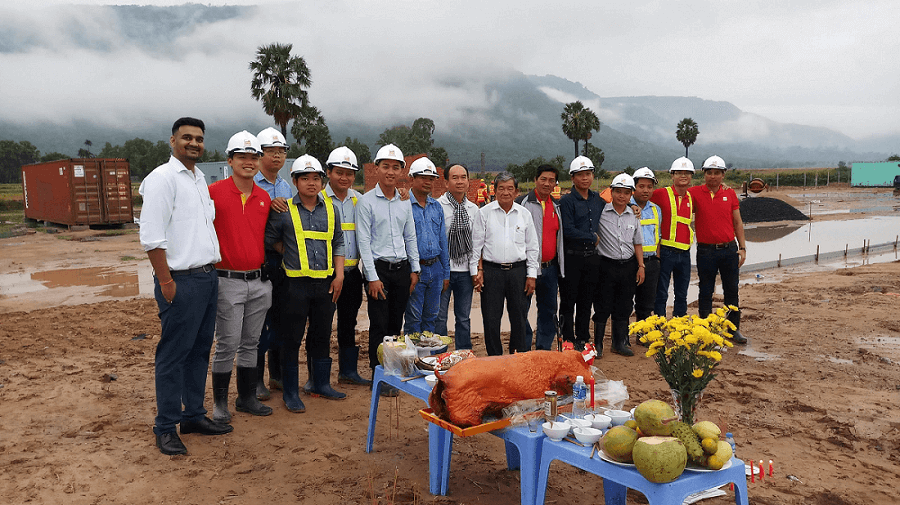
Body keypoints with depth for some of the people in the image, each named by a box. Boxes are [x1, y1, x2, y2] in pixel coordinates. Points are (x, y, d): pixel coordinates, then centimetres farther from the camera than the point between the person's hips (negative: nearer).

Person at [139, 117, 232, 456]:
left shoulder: (199, 178, 16)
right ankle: (165, 428, 10)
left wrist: (212, 269, 16)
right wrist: (166, 282, -17)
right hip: (181, 281, -8)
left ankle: (193, 415, 25)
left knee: (200, 350, 14)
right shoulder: (162, 178, -10)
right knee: (173, 355, -1)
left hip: (208, 276, 8)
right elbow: (151, 237, -15)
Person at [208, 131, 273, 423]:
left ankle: (247, 398, 26)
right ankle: (220, 402, 16)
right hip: (228, 281, -5)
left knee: (251, 343, 14)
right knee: (227, 345, 0)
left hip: (259, 281, 5)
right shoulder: (214, 193, -7)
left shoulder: (265, 198, 10)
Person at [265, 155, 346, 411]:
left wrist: (339, 274, 6)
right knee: (292, 339, 2)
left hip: (326, 283, 4)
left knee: (322, 336, 13)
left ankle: (322, 385, 27)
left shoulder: (331, 209, 10)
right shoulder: (283, 210, -2)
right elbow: (269, 238, 7)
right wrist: (290, 255, 3)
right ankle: (290, 393, 13)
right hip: (296, 283, -3)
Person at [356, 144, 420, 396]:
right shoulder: (366, 201, -5)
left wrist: (414, 269, 10)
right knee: (379, 325, -2)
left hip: (402, 269, 5)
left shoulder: (404, 203, 12)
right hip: (379, 268, -5)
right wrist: (372, 277, -13)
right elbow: (363, 241, -8)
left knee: (396, 323, 10)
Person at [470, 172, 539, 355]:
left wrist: (531, 275, 5)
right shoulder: (484, 213, 2)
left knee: (519, 316, 7)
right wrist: (476, 271, -2)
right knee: (491, 318, 1)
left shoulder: (524, 214, 8)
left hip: (518, 270, 2)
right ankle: (494, 358, 14)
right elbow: (476, 244, 3)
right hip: (491, 271, -2)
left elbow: (532, 247, 10)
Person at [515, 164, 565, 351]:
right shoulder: (522, 203, -4)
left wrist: (561, 268, 17)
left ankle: (544, 350, 22)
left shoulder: (557, 206, 13)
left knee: (548, 310, 11)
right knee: (521, 310, -1)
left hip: (551, 267, 6)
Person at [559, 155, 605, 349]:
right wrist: (593, 237, -7)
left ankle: (583, 340, 22)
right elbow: (568, 231, -15)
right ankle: (568, 341, 11)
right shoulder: (567, 201, -7)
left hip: (592, 257, 5)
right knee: (568, 302, 2)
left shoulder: (598, 199, 12)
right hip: (572, 258, -5)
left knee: (586, 301, 12)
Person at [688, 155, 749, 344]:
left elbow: (738, 223, 10)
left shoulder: (730, 194, 6)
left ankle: (734, 329, 21)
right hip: (706, 250, -2)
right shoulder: (695, 193, -3)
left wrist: (742, 247, 5)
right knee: (706, 292, 6)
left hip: (729, 250, 2)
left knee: (732, 291, 10)